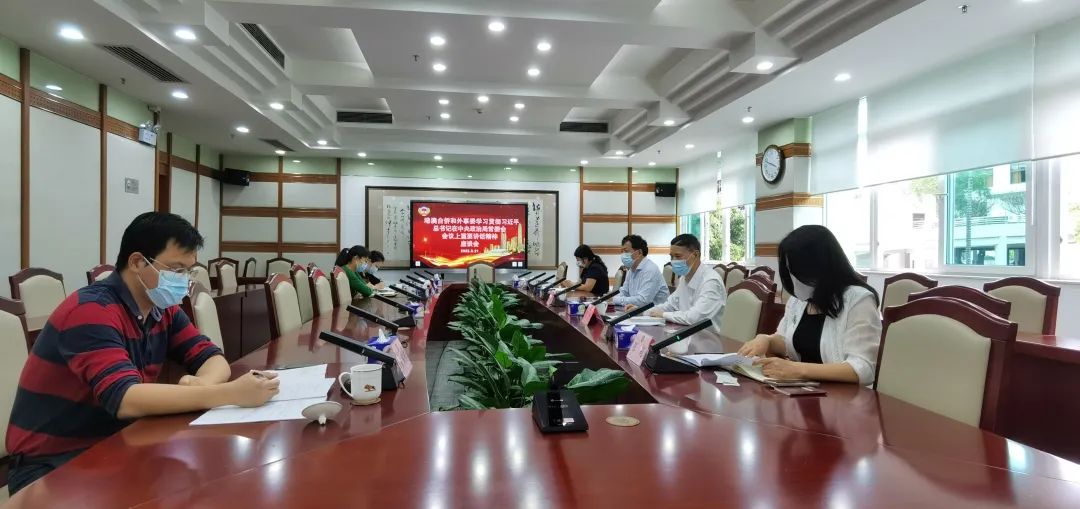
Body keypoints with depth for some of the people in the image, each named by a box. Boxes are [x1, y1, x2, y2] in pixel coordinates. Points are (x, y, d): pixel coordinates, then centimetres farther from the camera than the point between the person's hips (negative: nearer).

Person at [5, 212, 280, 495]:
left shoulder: (163, 308, 1)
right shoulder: (91, 311, -23)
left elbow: (212, 359, -1)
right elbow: (125, 400, -34)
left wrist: (201, 384, -25)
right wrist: (232, 393, -39)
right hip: (51, 464, -7)